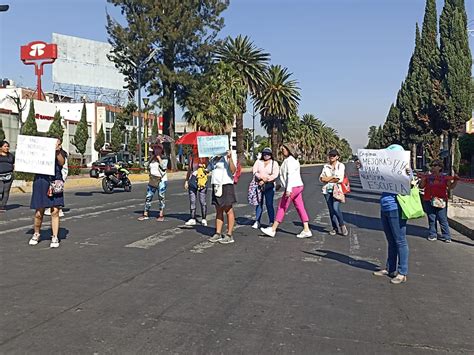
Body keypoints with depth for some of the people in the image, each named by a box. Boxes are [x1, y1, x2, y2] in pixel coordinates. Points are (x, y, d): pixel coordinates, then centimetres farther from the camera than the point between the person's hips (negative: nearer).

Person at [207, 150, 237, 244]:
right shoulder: (213, 160, 15)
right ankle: (218, 234, 18)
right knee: (218, 211, 12)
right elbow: (207, 169, 26)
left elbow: (233, 170, -22)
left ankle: (229, 235, 2)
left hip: (226, 185, -7)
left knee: (228, 211, -3)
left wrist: (230, 158, -31)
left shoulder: (227, 158, -8)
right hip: (216, 186, 8)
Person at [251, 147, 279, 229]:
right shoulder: (258, 162, 11)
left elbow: (275, 175, -7)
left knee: (269, 204, -4)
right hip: (259, 186, 2)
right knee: (259, 203, 7)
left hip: (269, 186, -2)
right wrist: (261, 177, -16)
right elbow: (254, 172, 0)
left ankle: (272, 222, 3)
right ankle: (257, 222, 14)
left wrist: (265, 180, -12)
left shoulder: (274, 163, 4)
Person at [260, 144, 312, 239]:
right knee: (300, 208, 8)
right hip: (298, 186, 10)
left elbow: (290, 175, -22)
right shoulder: (293, 160, 18)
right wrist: (281, 185, 27)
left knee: (282, 208, -2)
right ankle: (306, 230, 7)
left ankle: (272, 230, 6)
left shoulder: (289, 160, -13)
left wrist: (288, 189, -28)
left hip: (293, 187, -10)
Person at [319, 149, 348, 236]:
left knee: (336, 208, -17)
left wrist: (328, 179, -6)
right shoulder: (326, 166, 13)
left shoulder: (341, 166, 1)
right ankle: (335, 228, 16)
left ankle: (342, 225, 3)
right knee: (331, 210, 5)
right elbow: (321, 178, 5)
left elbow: (340, 179, -11)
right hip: (327, 190, 4)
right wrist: (333, 177, -7)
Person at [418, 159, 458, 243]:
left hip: (441, 202, -1)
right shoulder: (428, 177, 6)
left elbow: (450, 187, 6)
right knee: (431, 219, 7)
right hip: (429, 201, 1)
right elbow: (421, 187, 5)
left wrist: (455, 181, -8)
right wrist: (422, 180, -11)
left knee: (443, 219, -1)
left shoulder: (445, 178, 6)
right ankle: (432, 235, 16)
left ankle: (446, 236, 6)